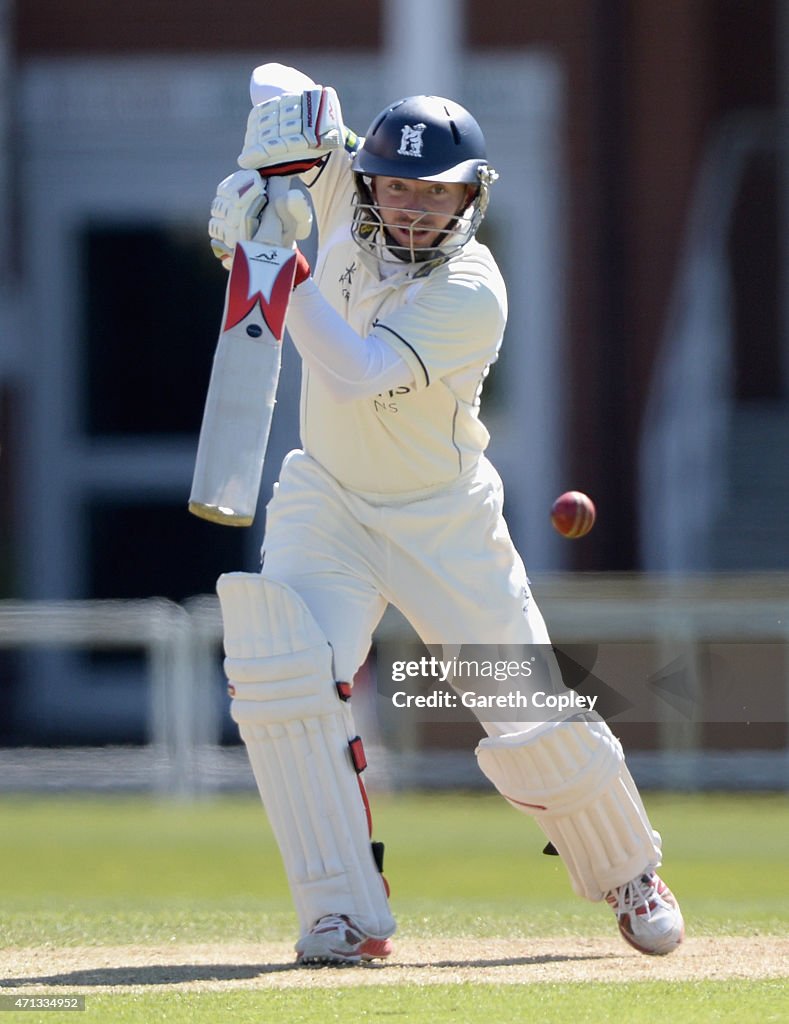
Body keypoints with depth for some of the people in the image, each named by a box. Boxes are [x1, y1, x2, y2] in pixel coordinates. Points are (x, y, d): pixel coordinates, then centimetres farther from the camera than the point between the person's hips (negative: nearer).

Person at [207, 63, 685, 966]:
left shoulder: (472, 296, -27)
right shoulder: (345, 192, -11)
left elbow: (353, 375, -38)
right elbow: (277, 86, 0)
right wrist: (254, 179, -20)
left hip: (442, 519, -3)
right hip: (326, 500, 4)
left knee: (537, 722, -3)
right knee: (284, 678, -22)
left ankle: (628, 875, 27)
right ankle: (345, 916, -20)